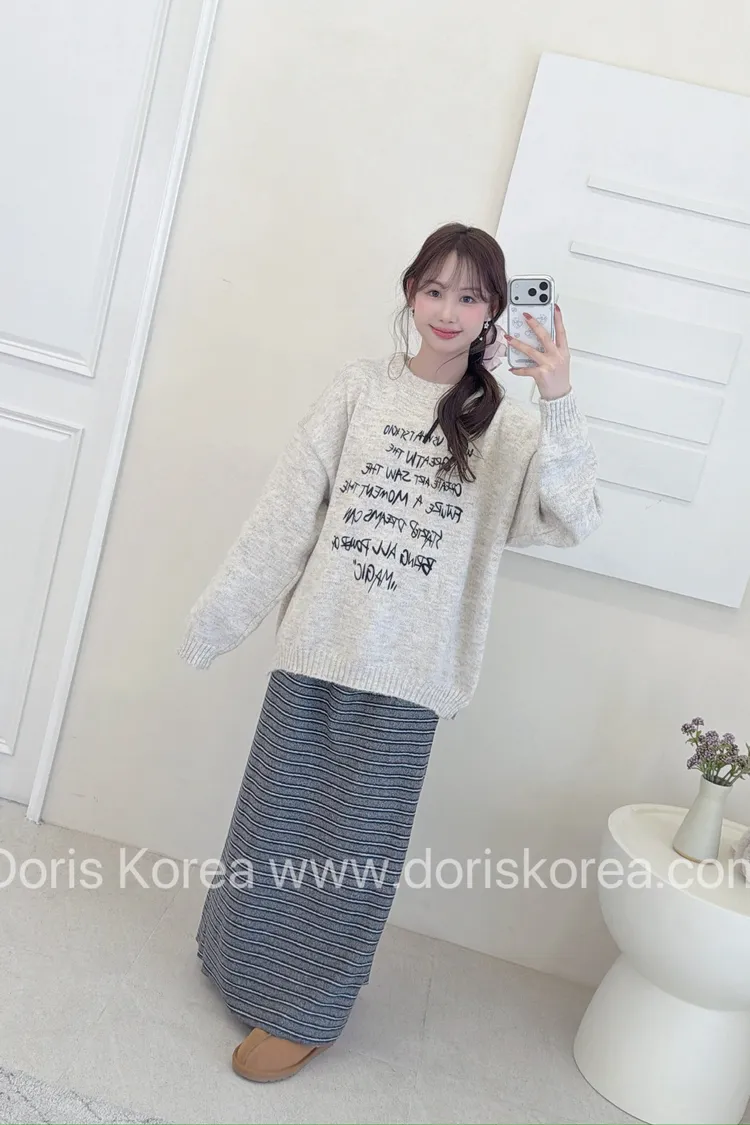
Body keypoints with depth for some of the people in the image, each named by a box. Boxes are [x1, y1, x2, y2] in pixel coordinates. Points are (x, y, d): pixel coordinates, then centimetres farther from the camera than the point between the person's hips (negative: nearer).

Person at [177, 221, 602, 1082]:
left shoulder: (506, 426, 1)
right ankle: (243, 959, 42)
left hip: (407, 672, -1)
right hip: (316, 644, 2)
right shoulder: (361, 387, 2)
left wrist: (559, 404, -21)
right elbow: (288, 509, 0)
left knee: (357, 841, 10)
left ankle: (302, 1010, 30)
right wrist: (219, 614, 0)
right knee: (273, 818, 15)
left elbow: (574, 519, -13)